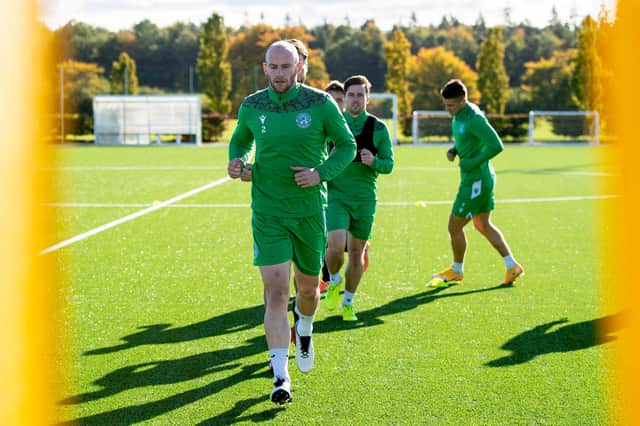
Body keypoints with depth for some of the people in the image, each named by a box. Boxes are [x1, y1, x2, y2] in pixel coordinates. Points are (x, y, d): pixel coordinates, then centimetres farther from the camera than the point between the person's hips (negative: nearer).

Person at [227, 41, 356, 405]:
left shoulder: (321, 103, -6)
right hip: (268, 213, 0)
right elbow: (240, 141, 18)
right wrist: (237, 161, -5)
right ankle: (281, 377, -7)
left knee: (309, 286, 16)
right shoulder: (251, 107, -1)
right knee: (276, 293, -10)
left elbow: (347, 145, 3)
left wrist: (322, 173, -13)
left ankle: (304, 332, 51)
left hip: (310, 209, 1)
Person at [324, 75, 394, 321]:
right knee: (336, 246, -18)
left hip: (365, 199, 1)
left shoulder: (378, 128, 1)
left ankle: (347, 303, 27)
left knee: (356, 254, 8)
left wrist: (374, 162, -18)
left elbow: (389, 164, 2)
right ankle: (334, 283, 14)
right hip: (336, 196, -1)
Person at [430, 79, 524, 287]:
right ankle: (512, 266, 21)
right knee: (483, 225, 18)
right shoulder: (459, 116, 7)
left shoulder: (474, 119, -23)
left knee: (454, 226, 2)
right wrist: (454, 150, 3)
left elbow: (496, 146, -27)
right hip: (481, 178, 10)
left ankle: (456, 271, 21)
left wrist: (472, 163, -22)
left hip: (476, 180, -10)